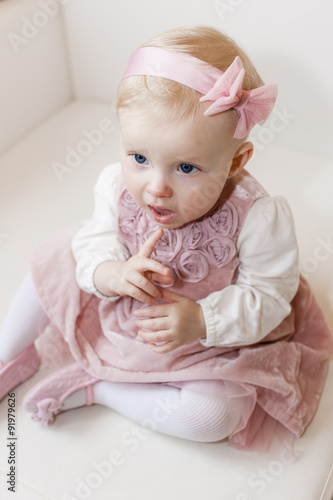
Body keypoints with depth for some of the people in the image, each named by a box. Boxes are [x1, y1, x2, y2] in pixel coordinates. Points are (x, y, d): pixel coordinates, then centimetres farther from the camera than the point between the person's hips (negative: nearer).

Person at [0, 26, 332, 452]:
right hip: (120, 306, 4)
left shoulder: (259, 219, -34)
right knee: (53, 261, 0)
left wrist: (202, 321, -38)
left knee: (214, 416, -23)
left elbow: (268, 297, -23)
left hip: (209, 336, -3)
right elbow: (94, 241, -11)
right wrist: (113, 273, -35)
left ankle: (92, 385, -6)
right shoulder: (116, 186, -24)